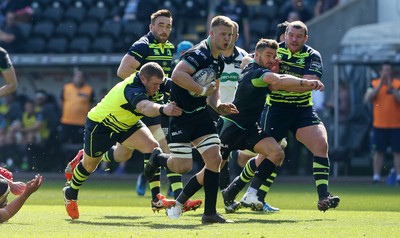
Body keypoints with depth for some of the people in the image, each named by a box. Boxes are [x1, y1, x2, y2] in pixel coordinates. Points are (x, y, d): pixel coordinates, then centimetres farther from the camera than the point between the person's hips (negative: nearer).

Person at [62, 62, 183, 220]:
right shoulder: (133, 89, -42)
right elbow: (144, 107, -66)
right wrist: (163, 109, -86)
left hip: (126, 123, 8)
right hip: (99, 123, -8)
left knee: (152, 147, -14)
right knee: (90, 165, 15)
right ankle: (70, 194, 46)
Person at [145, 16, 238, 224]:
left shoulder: (219, 62, 11)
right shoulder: (199, 54, -19)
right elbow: (177, 75, -34)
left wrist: (218, 106, 2)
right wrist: (203, 90, -27)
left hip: (200, 113, 8)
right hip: (180, 113, -8)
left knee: (214, 159, -4)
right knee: (183, 166, -9)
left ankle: (210, 213, 3)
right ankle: (157, 160, 26)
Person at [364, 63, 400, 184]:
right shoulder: (374, 83, 6)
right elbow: (367, 99, -8)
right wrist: (380, 85, -14)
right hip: (379, 125, 1)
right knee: (378, 151, 3)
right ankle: (376, 176, 4)